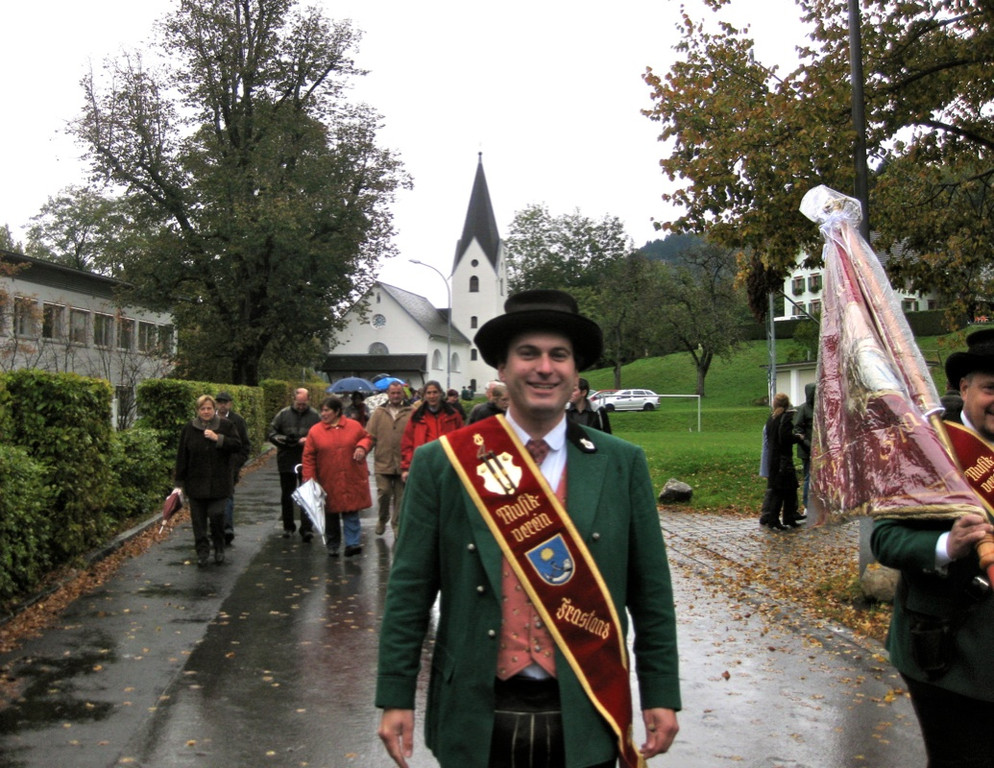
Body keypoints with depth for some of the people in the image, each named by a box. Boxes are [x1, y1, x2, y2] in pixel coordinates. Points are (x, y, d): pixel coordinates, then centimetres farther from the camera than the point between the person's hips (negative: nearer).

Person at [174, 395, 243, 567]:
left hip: (219, 482, -2)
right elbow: (182, 456, 6)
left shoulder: (226, 426, 2)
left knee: (217, 516, -7)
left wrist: (218, 438, -17)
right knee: (198, 519, 3)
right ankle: (202, 552, 12)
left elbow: (237, 446, -4)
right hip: (196, 483, 2)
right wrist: (180, 480, 4)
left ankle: (219, 549, 15)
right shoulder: (189, 429, 4)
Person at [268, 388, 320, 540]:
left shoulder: (315, 416, 0)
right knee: (287, 495, 13)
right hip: (286, 461, 2)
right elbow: (272, 433, 4)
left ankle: (307, 528, -3)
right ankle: (288, 526, 27)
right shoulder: (283, 414, 3)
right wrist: (285, 439, -15)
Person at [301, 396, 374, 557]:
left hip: (352, 480, -1)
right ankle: (332, 546, 23)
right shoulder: (315, 431, -1)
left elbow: (367, 438, 14)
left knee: (351, 513, -3)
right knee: (331, 515, 10)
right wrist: (309, 478, -6)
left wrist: (362, 447, -9)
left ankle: (353, 543, -3)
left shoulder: (354, 426, 1)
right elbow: (308, 457, 1)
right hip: (328, 483, 1)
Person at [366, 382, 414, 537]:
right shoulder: (379, 413, 5)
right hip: (383, 462, 1)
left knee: (400, 496, 8)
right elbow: (369, 435, 2)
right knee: (383, 493, 1)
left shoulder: (411, 413, -1)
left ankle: (397, 524, 23)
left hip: (403, 464, -1)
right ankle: (382, 519, 26)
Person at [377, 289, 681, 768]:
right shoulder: (441, 464, -4)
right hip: (477, 720, 0)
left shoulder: (622, 465, -1)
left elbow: (650, 591, 3)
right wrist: (395, 697, -1)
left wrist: (661, 695, 3)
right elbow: (410, 590, -1)